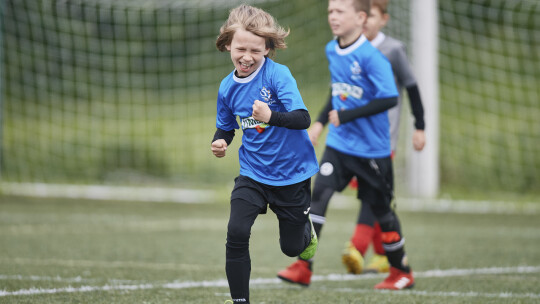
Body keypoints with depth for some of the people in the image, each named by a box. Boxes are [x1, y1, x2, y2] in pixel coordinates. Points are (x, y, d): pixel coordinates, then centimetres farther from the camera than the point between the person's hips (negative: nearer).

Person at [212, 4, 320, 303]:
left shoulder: (278, 74, -19)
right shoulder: (228, 87, -3)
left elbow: (303, 119, -28)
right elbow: (225, 128, 14)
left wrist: (271, 116, -46)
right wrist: (219, 142, -9)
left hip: (291, 174, -3)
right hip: (253, 174, 3)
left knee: (291, 247, 12)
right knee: (236, 233, -18)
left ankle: (306, 230, 49)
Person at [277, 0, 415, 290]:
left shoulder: (371, 57, -18)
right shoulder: (332, 51, 4)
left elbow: (389, 98, -23)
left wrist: (346, 116, -24)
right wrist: (320, 122, 18)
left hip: (371, 147, -5)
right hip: (338, 143, 5)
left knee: (380, 208, 7)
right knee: (318, 194, -12)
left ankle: (401, 271, 25)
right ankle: (303, 266, -12)